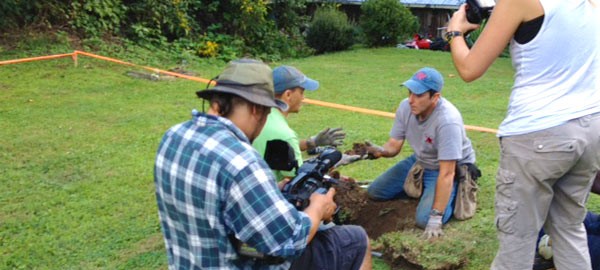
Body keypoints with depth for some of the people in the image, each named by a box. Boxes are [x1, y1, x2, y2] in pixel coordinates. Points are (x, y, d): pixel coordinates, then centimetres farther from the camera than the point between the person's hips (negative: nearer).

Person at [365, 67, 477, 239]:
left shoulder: (447, 121, -36)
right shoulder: (406, 107, -16)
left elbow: (446, 174, -35)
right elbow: (394, 145, -7)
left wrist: (436, 217, -35)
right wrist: (380, 151, -32)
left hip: (452, 168, -6)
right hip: (419, 162, 7)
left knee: (425, 219, -26)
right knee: (375, 191, 4)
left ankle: (453, 194, 5)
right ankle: (424, 189, 20)